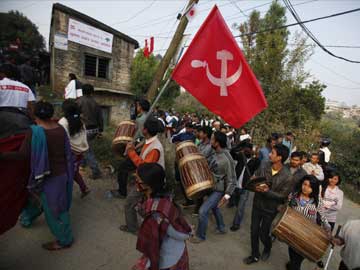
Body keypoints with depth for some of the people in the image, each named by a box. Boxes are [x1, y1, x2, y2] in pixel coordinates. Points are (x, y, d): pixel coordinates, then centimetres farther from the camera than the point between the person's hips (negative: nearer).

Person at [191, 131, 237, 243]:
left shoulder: (227, 160, -29)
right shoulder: (217, 153, -3)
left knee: (203, 211, -6)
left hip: (219, 190, -9)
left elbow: (232, 180, -23)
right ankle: (221, 228, 49)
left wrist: (227, 195, -28)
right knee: (214, 207, 26)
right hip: (213, 186, 9)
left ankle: (200, 236, 16)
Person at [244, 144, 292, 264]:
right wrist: (255, 185, -24)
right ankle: (255, 255, 36)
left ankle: (267, 248, 49)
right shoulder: (264, 167, -10)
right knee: (254, 232, 12)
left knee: (263, 234, 13)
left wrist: (267, 191, -27)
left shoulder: (287, 177, -20)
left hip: (270, 209, -3)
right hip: (257, 204, 3)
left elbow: (282, 196, -16)